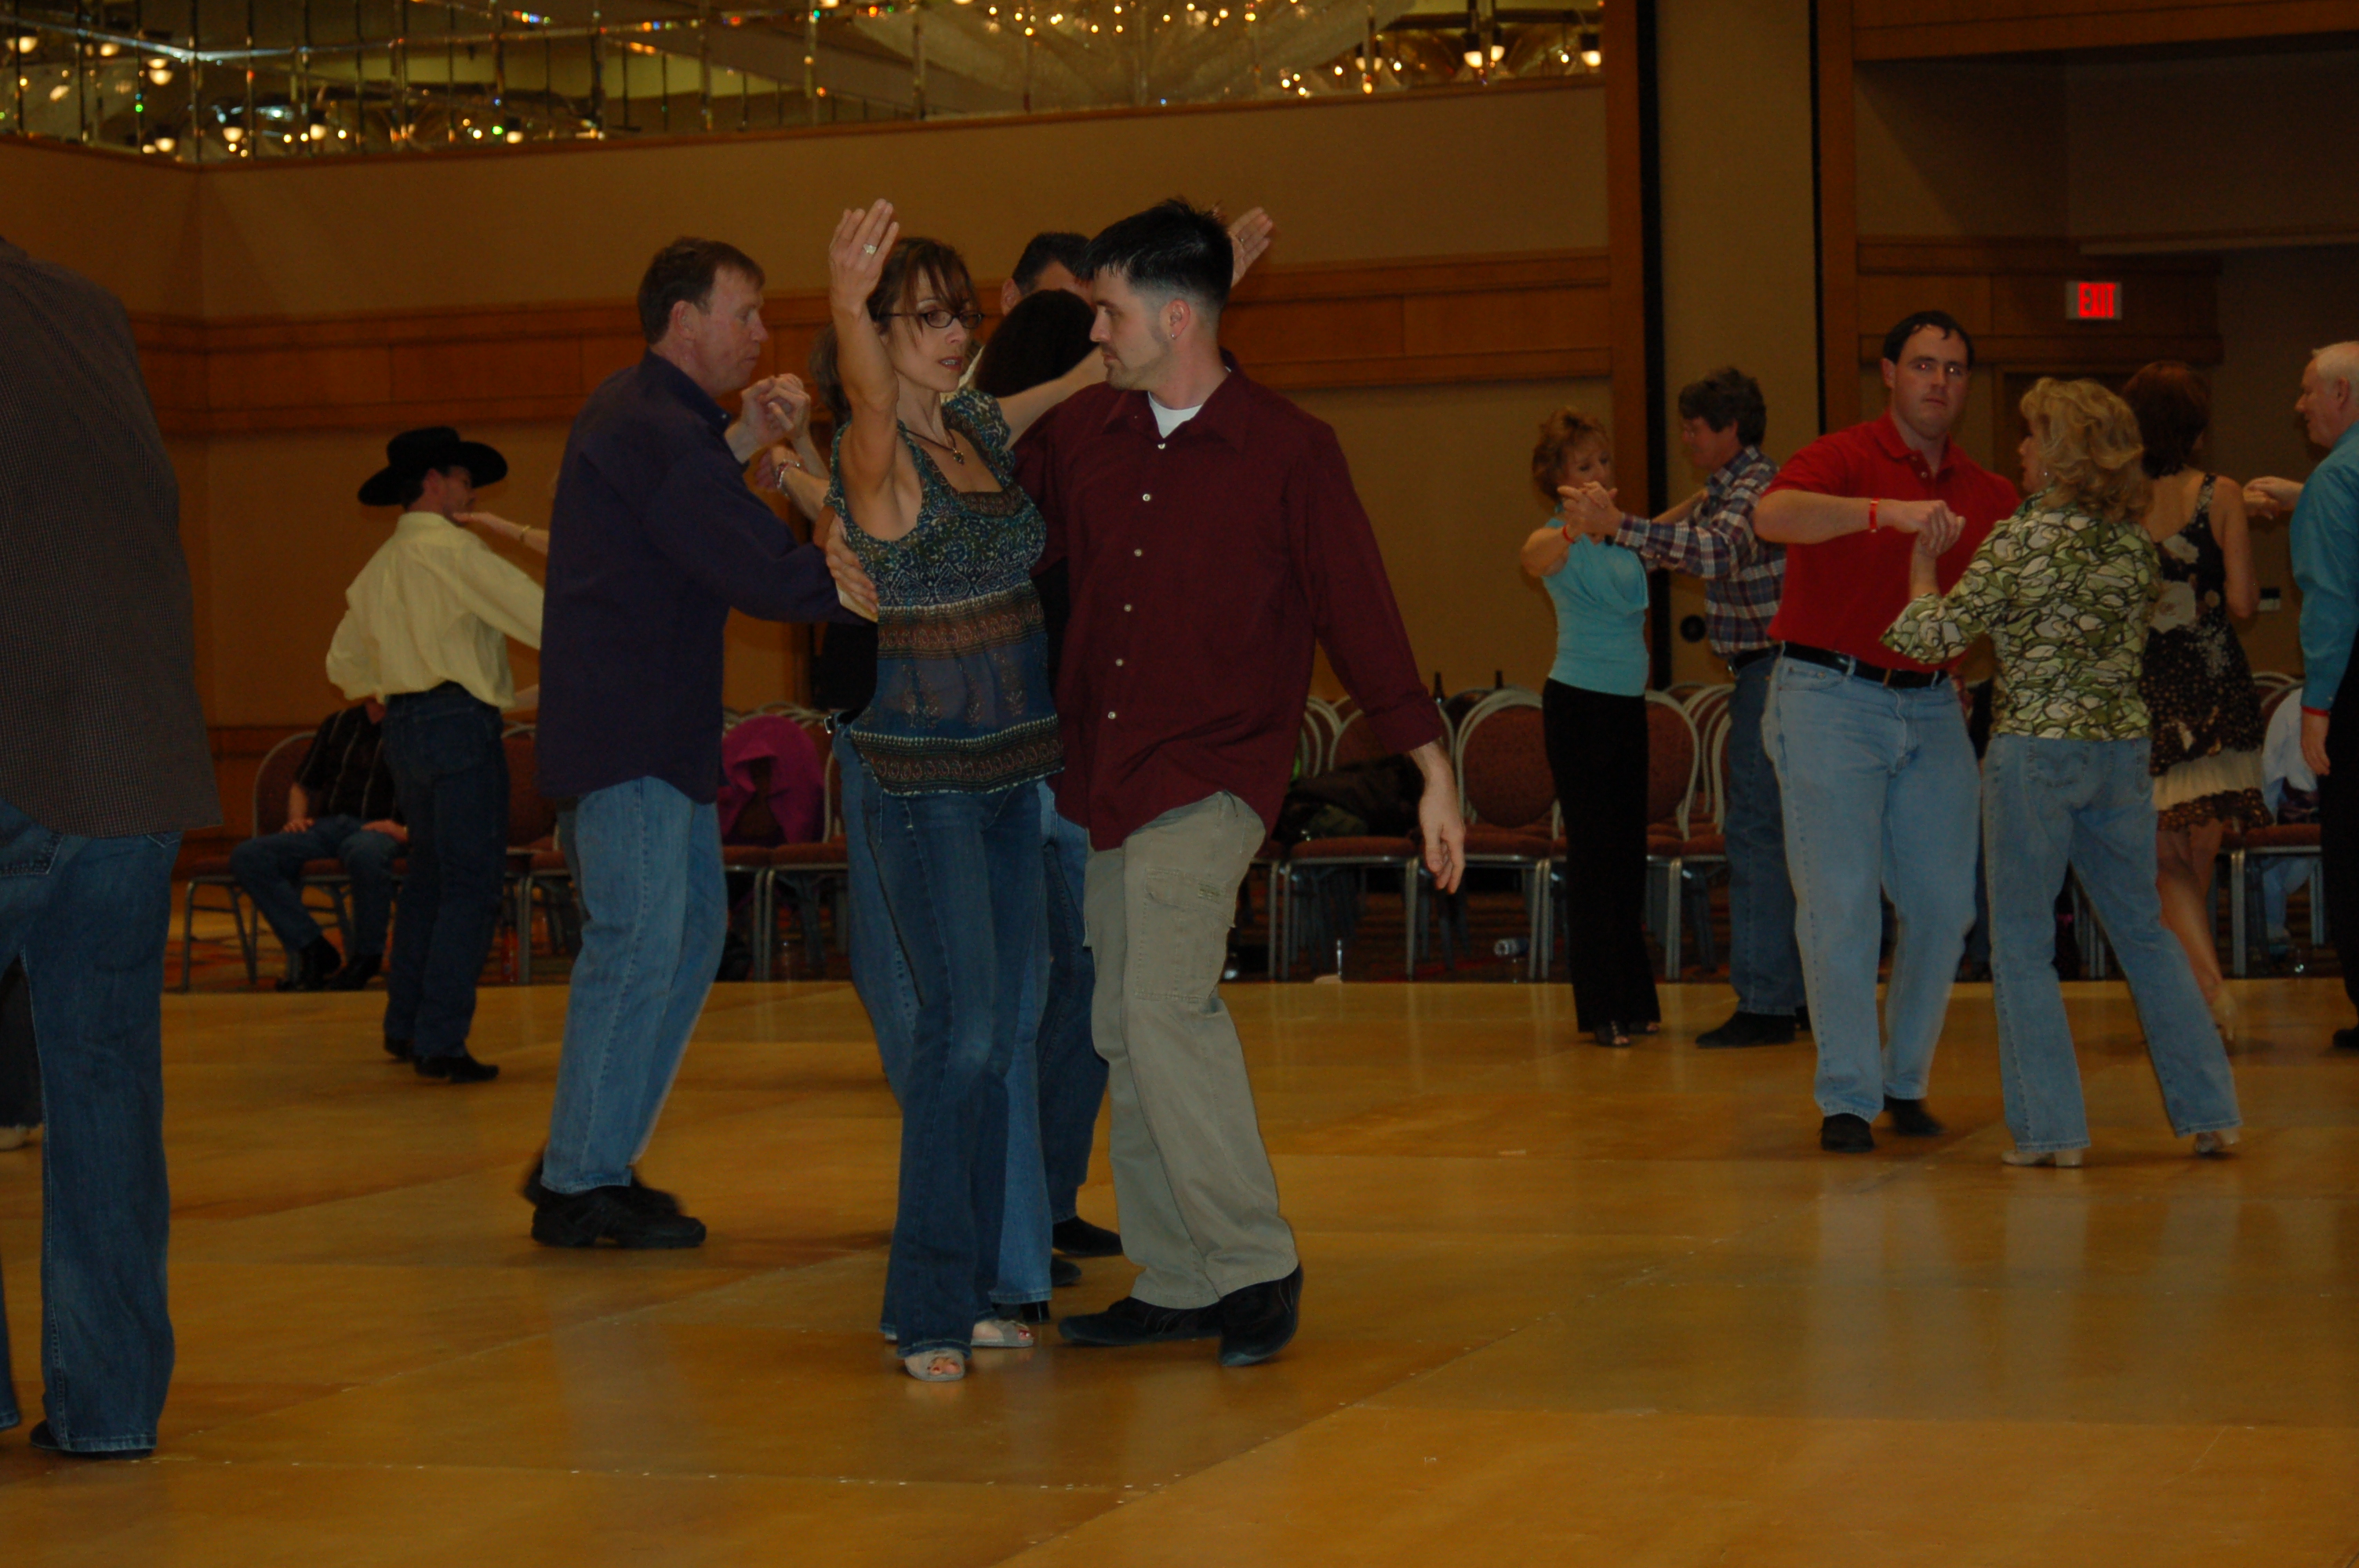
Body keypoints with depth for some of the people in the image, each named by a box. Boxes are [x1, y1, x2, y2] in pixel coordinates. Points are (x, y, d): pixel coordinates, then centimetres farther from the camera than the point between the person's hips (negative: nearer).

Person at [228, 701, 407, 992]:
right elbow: (302, 785, 29)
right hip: (330, 824, 5)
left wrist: (406, 831, -18)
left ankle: (366, 957, -21)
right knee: (247, 857, -19)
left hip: (382, 829, -5)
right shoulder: (338, 724, 21)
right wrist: (296, 819, 9)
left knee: (364, 853, -43)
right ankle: (314, 952, -18)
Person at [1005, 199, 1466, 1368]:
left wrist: (1434, 774, -4)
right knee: (1122, 1034, 6)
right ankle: (1175, 1283, 15)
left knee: (1165, 1003, -19)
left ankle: (1256, 1263, -8)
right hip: (1096, 776, 6)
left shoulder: (1289, 452, -4)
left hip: (1211, 775, -6)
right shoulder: (1079, 434, 9)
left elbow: (1359, 613, -3)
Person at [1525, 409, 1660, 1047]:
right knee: (1594, 853, -6)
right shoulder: (1557, 541, -12)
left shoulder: (1623, 529, 7)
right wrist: (1576, 527, -54)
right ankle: (1602, 1007, -3)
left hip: (1628, 702, 7)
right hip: (1579, 704, -7)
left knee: (1629, 852, 11)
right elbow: (1534, 558, -35)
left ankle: (1633, 997, 19)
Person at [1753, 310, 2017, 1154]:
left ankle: (1905, 1081, 20)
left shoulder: (1987, 495, 11)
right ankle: (1846, 1097, 0)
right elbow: (1772, 514, -27)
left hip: (1931, 705, 5)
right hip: (1830, 699, -5)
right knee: (1841, 903, -6)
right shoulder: (1845, 459, -7)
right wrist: (1888, 512, -38)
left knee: (1945, 902, 4)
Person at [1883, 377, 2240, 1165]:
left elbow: (1933, 637, -12)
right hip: (2124, 746, 6)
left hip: (2036, 751, -6)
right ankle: (2209, 1113, 14)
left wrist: (1925, 567, 8)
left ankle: (2051, 1128, 2)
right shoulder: (2134, 539, 6)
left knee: (2022, 945, 4)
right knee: (2145, 932, 15)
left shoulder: (2022, 539, -12)